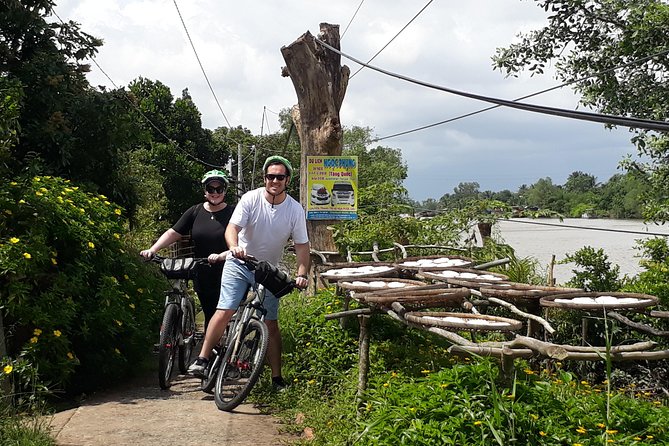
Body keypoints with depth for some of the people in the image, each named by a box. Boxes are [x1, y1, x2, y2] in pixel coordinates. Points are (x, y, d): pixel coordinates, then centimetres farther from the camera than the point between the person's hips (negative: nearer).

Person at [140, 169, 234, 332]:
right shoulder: (195, 212, 6)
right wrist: (153, 249, -11)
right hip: (203, 277, 3)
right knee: (210, 316, 10)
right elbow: (173, 233, 2)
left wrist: (222, 255, -32)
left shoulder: (232, 213, -3)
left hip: (226, 277, -3)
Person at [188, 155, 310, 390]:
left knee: (271, 324, 2)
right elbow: (232, 228, -19)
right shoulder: (251, 199, -14)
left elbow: (302, 245, -7)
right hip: (240, 264, -1)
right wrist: (235, 247, -41)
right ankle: (202, 359, -4)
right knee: (224, 311, -16)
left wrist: (302, 274, -21)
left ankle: (277, 377, 10)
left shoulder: (295, 210, -9)